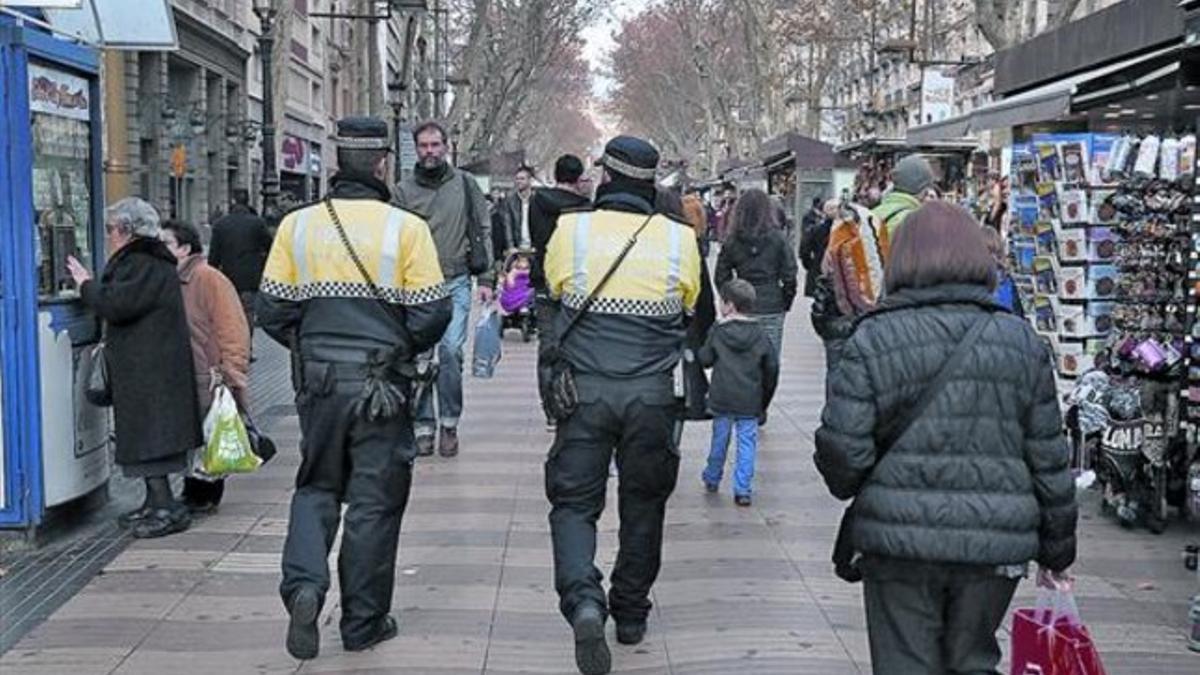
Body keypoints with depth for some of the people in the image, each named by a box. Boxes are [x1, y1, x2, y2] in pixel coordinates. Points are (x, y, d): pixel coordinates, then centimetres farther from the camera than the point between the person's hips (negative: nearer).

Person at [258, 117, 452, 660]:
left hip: (318, 380, 3)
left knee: (316, 487, 20)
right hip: (382, 385, -2)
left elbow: (272, 310, 1)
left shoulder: (296, 225, -1)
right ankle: (363, 623, 18)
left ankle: (304, 585, -1)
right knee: (374, 501, 9)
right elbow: (431, 313, -10)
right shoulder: (406, 228, -9)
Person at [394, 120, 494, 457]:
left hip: (455, 283, -1)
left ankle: (449, 423, 5)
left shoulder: (465, 184, 7)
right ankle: (424, 425, 12)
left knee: (450, 351, -10)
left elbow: (483, 232, 9)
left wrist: (486, 279, 3)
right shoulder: (403, 190, 6)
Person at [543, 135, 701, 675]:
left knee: (573, 503, 7)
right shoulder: (680, 240, -1)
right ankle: (631, 613, 28)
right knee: (644, 504, 17)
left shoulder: (571, 230, -4)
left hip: (584, 392, -1)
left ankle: (583, 601, -16)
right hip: (654, 397, 1)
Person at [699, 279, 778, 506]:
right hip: (750, 402, 0)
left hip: (721, 400, 0)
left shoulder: (718, 332, -7)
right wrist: (764, 399, 14)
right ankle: (742, 490, 1)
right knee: (747, 444, 4)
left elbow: (704, 360, 0)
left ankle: (712, 479, 33)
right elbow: (772, 368, 3)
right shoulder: (760, 335, -2)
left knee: (719, 440, 15)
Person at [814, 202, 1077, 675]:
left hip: (900, 541, -2)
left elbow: (842, 449, -10)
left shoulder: (873, 340, -6)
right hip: (996, 546, 3)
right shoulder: (1022, 342, 3)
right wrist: (1057, 549, 18)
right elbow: (1049, 459, 6)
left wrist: (851, 487, 13)